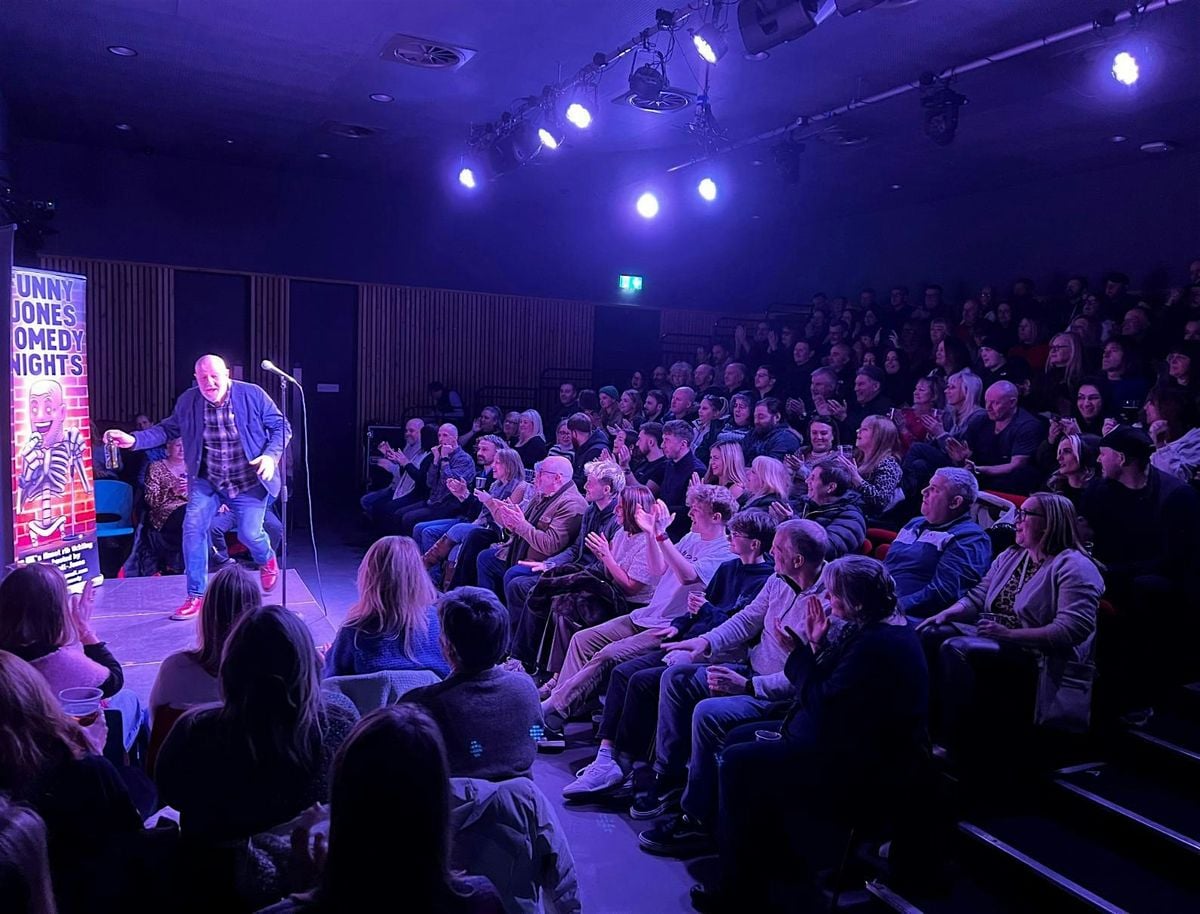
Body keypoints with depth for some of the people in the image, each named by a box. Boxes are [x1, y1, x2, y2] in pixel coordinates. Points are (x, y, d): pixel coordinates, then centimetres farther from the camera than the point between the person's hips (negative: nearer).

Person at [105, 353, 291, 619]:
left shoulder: (253, 395, -15)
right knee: (193, 528, -10)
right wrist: (134, 440, -7)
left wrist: (271, 455, -23)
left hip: (249, 480, -3)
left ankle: (267, 561, 32)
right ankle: (196, 596, 4)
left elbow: (281, 428, -7)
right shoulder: (188, 401, -5)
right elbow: (168, 428, 8)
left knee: (249, 534, -8)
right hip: (207, 480, 3)